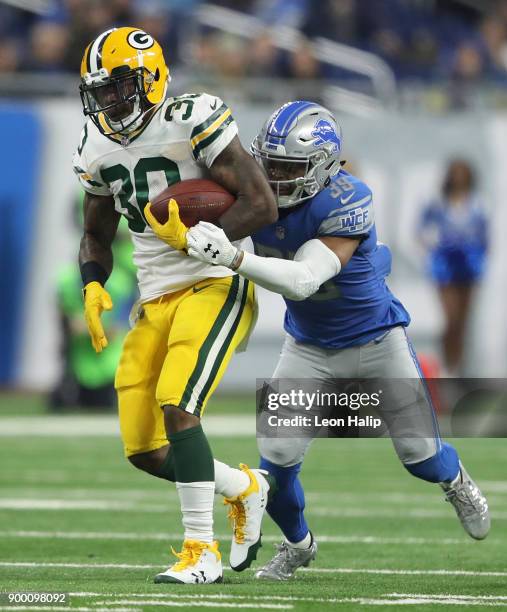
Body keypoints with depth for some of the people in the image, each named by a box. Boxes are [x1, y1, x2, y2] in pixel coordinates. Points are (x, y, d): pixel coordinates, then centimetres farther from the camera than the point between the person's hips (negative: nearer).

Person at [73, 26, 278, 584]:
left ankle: (201, 552, -16)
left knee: (176, 408, -24)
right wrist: (93, 287, 4)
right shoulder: (97, 148, 9)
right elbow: (96, 235, 23)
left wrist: (197, 240, -23)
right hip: (155, 303, 7)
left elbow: (262, 204, -16)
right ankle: (244, 487, 29)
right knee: (143, 450, 2)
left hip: (214, 287, -7)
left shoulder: (191, 122, -13)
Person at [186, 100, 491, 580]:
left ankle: (457, 483, 47)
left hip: (374, 339, -3)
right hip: (308, 348, 3)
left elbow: (302, 281, -44)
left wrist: (232, 257, -55)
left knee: (421, 454, 9)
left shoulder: (346, 202, -34)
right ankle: (297, 544, 21)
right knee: (276, 458, -9)